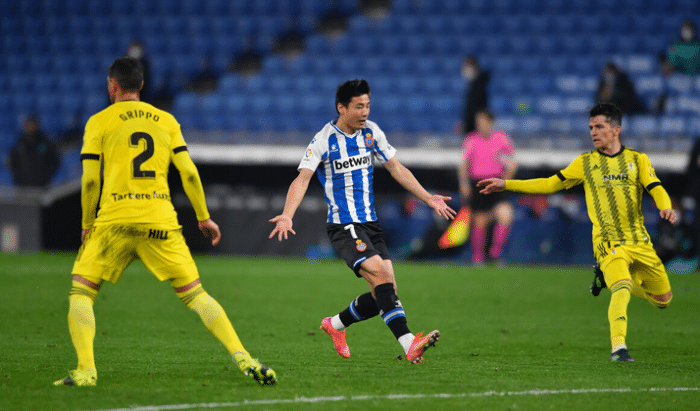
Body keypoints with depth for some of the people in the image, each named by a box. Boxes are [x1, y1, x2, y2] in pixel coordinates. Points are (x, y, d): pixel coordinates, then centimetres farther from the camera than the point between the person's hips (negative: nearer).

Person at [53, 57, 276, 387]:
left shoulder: (99, 122, 5)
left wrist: (87, 225, 12)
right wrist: (203, 217, 17)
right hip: (161, 220, 3)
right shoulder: (166, 120, 14)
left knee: (81, 291, 7)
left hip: (115, 219, -3)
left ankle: (86, 370, -11)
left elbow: (90, 180, 1)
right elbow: (188, 173, 9)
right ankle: (242, 357, -6)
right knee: (194, 294, 7)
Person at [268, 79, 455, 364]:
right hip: (343, 226, -7)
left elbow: (396, 168, 16)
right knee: (381, 273, -26)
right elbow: (302, 180, -18)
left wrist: (428, 198, 12)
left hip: (370, 223, 7)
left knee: (384, 293, 0)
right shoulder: (323, 141, -10)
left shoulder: (371, 132, 7)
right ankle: (409, 345, -34)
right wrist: (287, 216, -34)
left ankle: (335, 325, 26)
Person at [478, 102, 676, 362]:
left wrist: (666, 207, -26)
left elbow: (656, 189, -2)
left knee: (663, 300, 10)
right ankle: (618, 347, -31)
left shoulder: (637, 160, 9)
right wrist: (506, 185, 7)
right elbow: (551, 184, 12)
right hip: (608, 242, -2)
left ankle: (626, 280, 35)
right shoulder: (585, 163, 11)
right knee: (621, 290, -28)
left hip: (639, 241, 3)